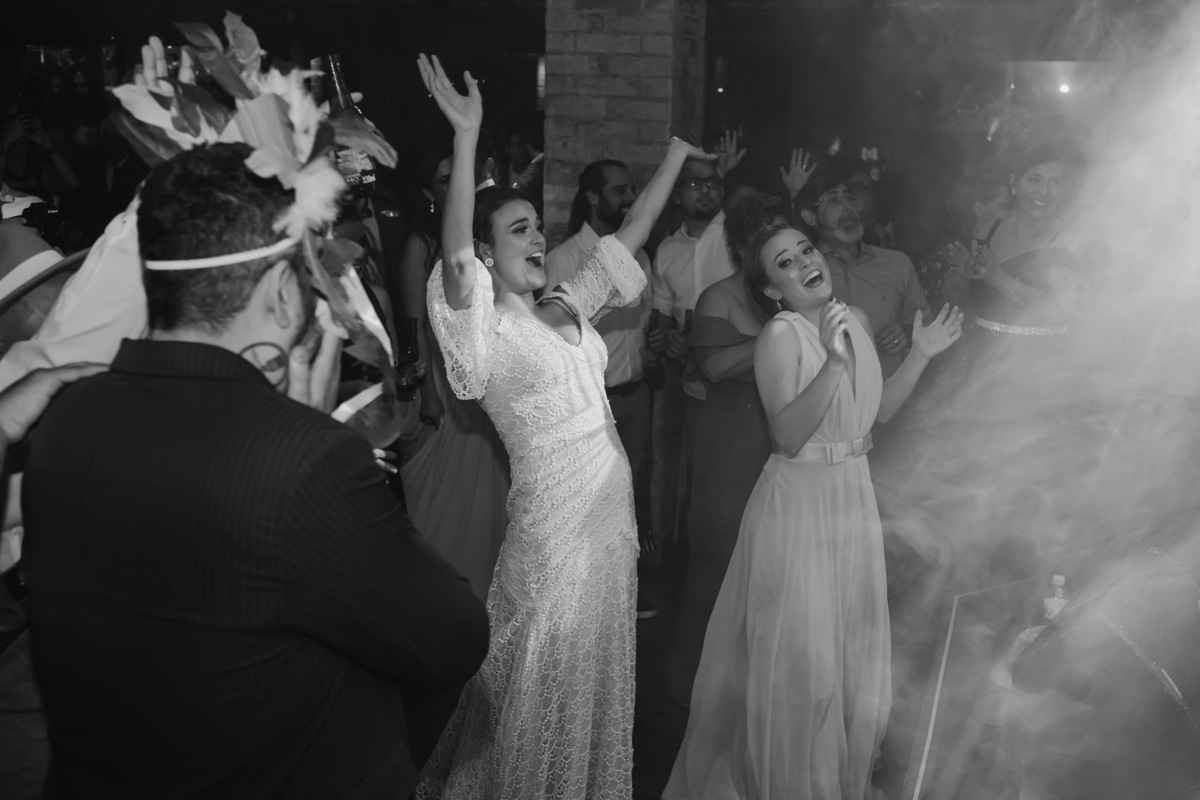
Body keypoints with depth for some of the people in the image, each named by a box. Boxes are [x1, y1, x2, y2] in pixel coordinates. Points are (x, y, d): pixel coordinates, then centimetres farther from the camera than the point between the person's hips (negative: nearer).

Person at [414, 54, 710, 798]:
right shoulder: (487, 330, -12)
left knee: (600, 668, 21)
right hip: (553, 516, -7)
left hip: (612, 506, 7)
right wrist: (467, 135, -36)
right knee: (544, 684, 9)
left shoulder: (567, 307, 9)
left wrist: (677, 154, 14)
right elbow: (454, 257, -30)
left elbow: (631, 235, 14)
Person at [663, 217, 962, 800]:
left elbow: (877, 410, 12)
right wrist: (833, 362, -31)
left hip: (855, 496, 7)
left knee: (856, 653, 17)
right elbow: (788, 436, -24)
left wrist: (920, 355, 5)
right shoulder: (781, 335, -15)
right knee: (800, 659, 3)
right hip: (799, 503, -7)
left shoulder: (856, 320, 6)